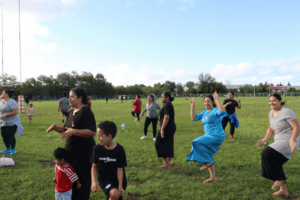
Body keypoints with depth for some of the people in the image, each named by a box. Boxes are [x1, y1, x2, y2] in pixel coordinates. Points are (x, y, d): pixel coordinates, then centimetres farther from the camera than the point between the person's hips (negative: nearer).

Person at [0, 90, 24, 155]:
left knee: (10, 136, -7)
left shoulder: (12, 102, -17)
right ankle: (8, 148, 27)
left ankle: (13, 149, 8)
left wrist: (6, 114, -23)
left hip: (12, 122, -8)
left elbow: (15, 112, -22)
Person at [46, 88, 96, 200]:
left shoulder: (86, 112, -17)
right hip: (71, 152, 9)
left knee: (82, 179, 3)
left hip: (83, 153, -9)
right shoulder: (71, 113, 11)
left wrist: (73, 131, -30)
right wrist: (55, 127, 3)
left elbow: (92, 132, -26)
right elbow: (66, 129, 22)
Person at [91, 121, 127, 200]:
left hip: (118, 179, 1)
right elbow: (94, 166, -2)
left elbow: (120, 169, -12)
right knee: (114, 194, -27)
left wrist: (120, 186, -16)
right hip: (104, 178, -1)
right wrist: (94, 181, -13)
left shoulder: (119, 149, -17)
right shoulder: (97, 149, -12)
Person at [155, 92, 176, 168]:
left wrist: (162, 129, -26)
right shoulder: (169, 105, 15)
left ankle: (166, 162, 5)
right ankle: (168, 163, 17)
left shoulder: (167, 106, -16)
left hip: (167, 128, -10)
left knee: (159, 144, 0)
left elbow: (166, 118, -24)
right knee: (169, 145, 12)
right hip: (171, 127, 10)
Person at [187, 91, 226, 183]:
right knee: (207, 156, 12)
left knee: (196, 143, -23)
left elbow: (222, 111, -34)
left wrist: (217, 99, -27)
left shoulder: (215, 111, -11)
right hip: (209, 136, 9)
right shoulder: (204, 112, 13)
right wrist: (192, 106, 5)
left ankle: (209, 162, -8)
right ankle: (213, 177, 24)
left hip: (216, 136, -9)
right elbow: (194, 118, 9)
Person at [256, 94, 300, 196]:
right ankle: (283, 190, 20)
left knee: (267, 153, -23)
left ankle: (279, 179, -7)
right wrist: (264, 140, 4)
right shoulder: (271, 113, 9)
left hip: (289, 142, -9)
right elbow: (270, 129, 17)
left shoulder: (286, 112, -16)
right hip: (279, 142, 9)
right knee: (275, 164, 7)